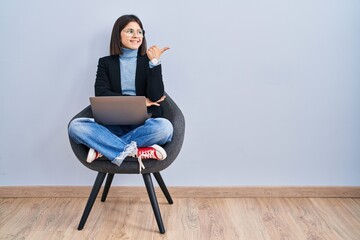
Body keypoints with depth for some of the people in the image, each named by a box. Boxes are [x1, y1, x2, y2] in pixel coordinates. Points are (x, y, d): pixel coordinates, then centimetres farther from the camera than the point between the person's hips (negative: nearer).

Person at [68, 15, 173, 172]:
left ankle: (103, 149, -25)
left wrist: (154, 62, -13)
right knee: (76, 126, -25)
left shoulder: (148, 61, 8)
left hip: (143, 126, -1)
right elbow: (101, 95, -5)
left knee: (164, 126, -34)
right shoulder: (106, 63, 11)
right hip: (113, 125, 1)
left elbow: (155, 97, -6)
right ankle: (135, 151, -30)